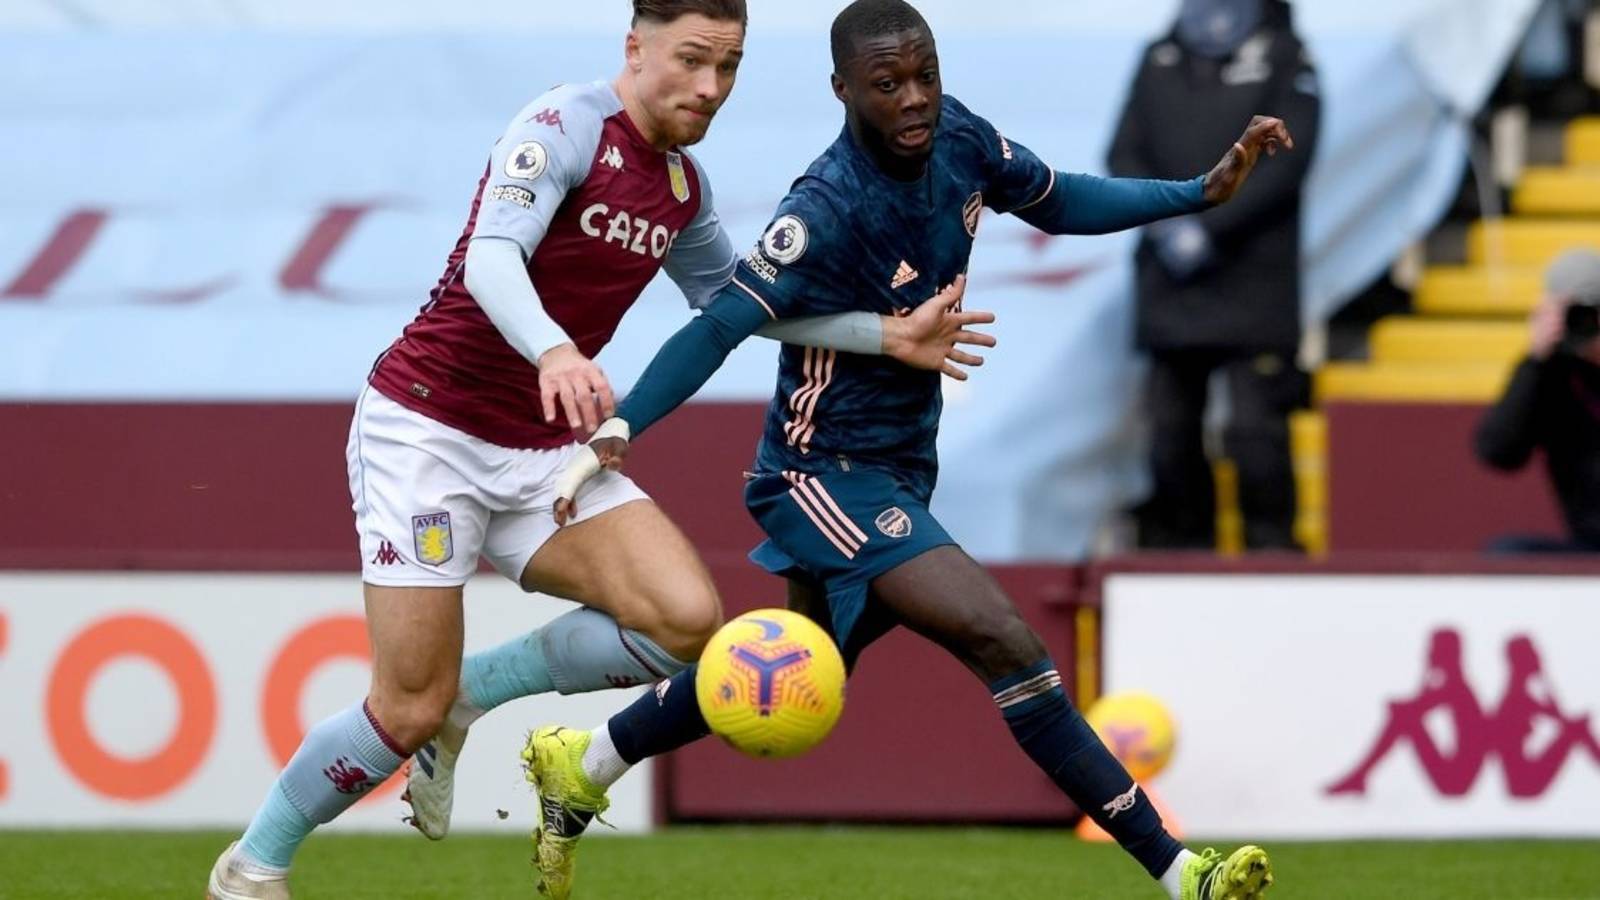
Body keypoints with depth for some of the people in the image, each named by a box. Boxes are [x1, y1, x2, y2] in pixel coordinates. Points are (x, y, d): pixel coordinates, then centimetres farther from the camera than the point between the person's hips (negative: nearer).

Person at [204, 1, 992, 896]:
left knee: (687, 620, -15)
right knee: (409, 712, -9)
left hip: (543, 450, 7)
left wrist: (888, 336, 17)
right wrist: (553, 350, -49)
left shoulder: (683, 184, 9)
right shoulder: (567, 125, -15)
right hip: (427, 429, -7)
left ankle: (467, 694, 6)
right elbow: (491, 258, -29)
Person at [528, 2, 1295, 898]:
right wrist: (616, 434, -38)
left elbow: (1059, 201, 12)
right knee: (1005, 643, -22)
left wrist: (1208, 190, 6)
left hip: (899, 469, 9)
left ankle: (578, 768, 43)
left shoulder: (956, 137, -5)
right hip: (829, 475, -9)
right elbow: (722, 325, -29)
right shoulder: (828, 210, -26)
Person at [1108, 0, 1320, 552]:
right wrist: (1163, 221, -8)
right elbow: (1125, 153, 9)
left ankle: (1271, 550, -3)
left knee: (1254, 427, -11)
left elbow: (1284, 160, -8)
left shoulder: (1284, 58, 2)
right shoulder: (1160, 60, 14)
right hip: (1169, 277, 4)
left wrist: (1207, 229, -13)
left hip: (1253, 281, -4)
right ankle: (1180, 549, 13)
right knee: (1171, 428, 5)